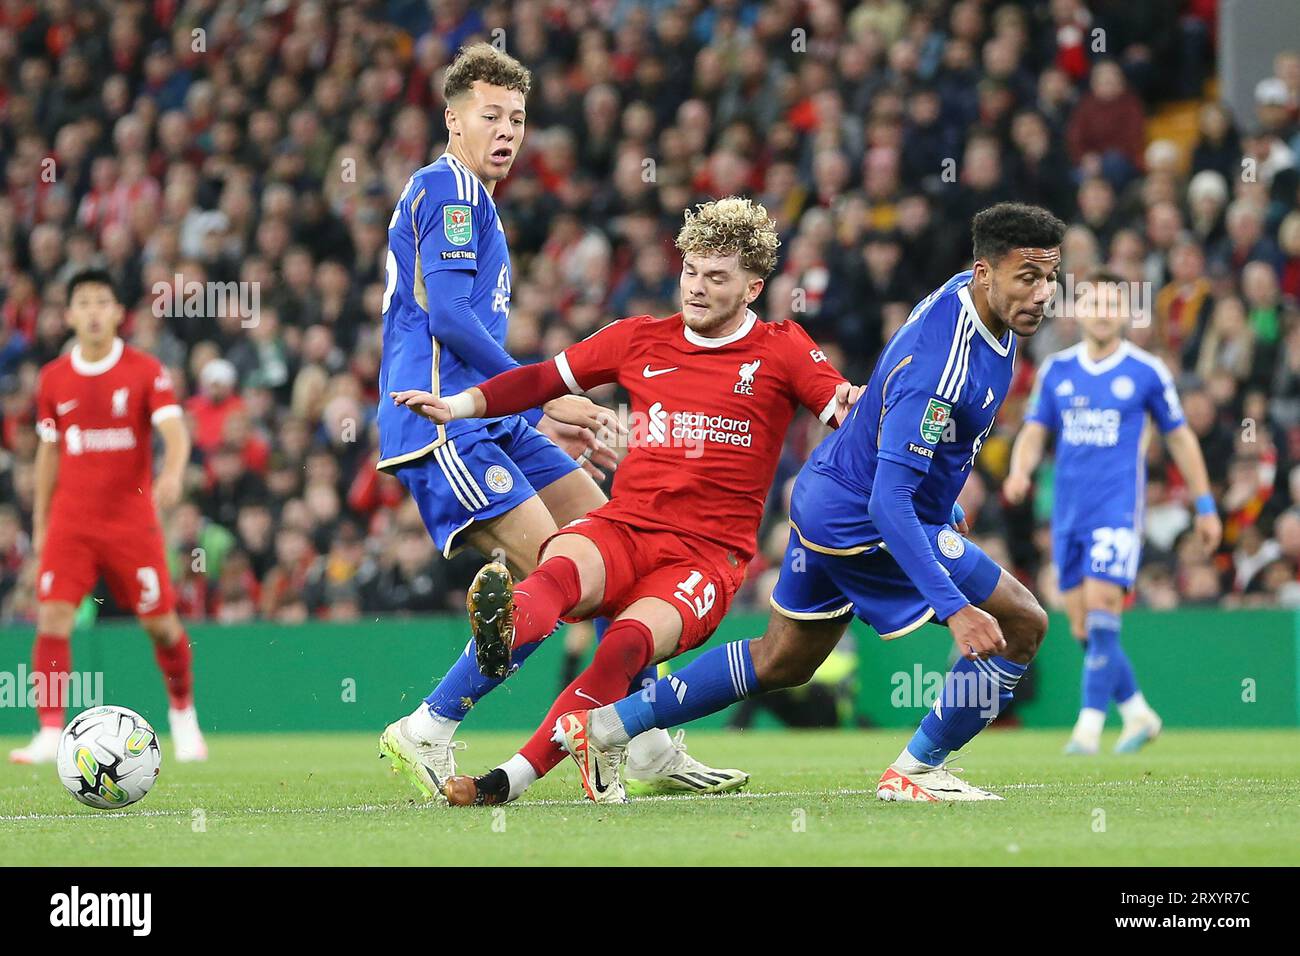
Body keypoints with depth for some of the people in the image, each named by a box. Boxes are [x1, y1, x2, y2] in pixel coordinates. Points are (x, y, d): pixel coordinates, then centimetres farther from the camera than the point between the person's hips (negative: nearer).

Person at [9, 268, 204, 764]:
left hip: (133, 518, -2)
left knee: (160, 622, 1)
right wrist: (40, 522, 13)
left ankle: (182, 713, 27)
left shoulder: (146, 371, -4)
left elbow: (175, 432, -15)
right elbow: (49, 451, 14)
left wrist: (172, 475, -36)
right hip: (70, 522, 2)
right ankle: (50, 733, -11)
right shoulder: (53, 379, 6)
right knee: (53, 617, -13)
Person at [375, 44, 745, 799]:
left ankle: (651, 754, 7)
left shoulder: (473, 200, 24)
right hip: (443, 426, -11)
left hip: (492, 423, 11)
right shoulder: (449, 188, -8)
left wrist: (542, 426, 24)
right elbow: (449, 318, -19)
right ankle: (427, 733, -8)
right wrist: (546, 397, -15)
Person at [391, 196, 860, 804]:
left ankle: (513, 777, -39)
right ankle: (502, 631, -69)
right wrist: (463, 404, 9)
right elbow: (544, 379, 20)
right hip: (622, 530, 3)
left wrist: (854, 404, -22)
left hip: (708, 554, -2)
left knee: (626, 646, -31)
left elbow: (846, 411, 1)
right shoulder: (642, 339, 17)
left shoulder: (780, 350, 9)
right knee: (560, 570, -35)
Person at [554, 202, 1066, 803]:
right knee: (1021, 625, -8)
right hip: (865, 523, -10)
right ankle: (915, 772, 1)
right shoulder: (940, 367, -32)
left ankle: (605, 725, 25)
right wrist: (953, 608, -43)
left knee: (783, 663, 21)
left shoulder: (965, 292, -3)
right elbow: (888, 500, -36)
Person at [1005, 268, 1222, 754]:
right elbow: (1034, 433, 12)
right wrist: (1020, 471, -10)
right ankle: (1137, 713, 22)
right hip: (1067, 512, 4)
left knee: (1101, 618, -17)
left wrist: (1205, 506, 9)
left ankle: (1089, 726, -13)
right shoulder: (1056, 369, 8)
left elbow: (1180, 438, 8)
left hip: (1117, 509, -4)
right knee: (1083, 630, 5)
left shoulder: (1146, 371, -1)